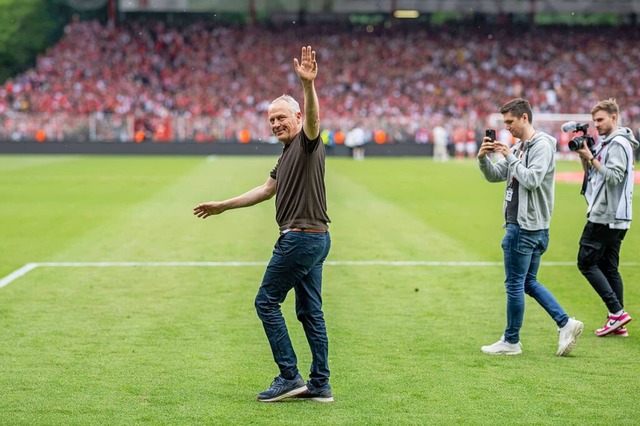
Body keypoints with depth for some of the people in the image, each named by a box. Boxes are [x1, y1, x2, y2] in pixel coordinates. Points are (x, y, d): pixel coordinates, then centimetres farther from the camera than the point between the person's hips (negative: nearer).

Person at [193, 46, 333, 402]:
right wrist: (222, 206, 36)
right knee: (311, 310, 10)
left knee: (267, 301, -4)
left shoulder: (307, 143, -9)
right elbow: (267, 190, 30)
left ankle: (289, 376, -4)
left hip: (302, 237, -10)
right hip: (315, 238, 10)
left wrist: (308, 85, -50)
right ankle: (320, 385, 12)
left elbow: (313, 118, -32)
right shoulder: (288, 153, 20)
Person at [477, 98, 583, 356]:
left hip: (527, 226, -10)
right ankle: (566, 324, 12)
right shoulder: (518, 148, 15)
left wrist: (509, 157, -15)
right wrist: (483, 158, -2)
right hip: (521, 225, 10)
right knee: (529, 283, 13)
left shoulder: (542, 146, -12)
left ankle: (511, 342, 7)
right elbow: (494, 176, 17)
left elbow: (531, 180, -24)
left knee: (515, 284, -1)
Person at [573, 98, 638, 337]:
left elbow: (613, 176, -22)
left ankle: (616, 312, -11)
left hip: (606, 216, -10)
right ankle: (618, 324, 9)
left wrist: (591, 158, -19)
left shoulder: (619, 144, -12)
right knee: (608, 267, 9)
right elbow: (592, 176, 20)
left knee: (586, 262, -8)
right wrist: (585, 158, 5)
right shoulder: (605, 143, 18)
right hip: (612, 218, 10)